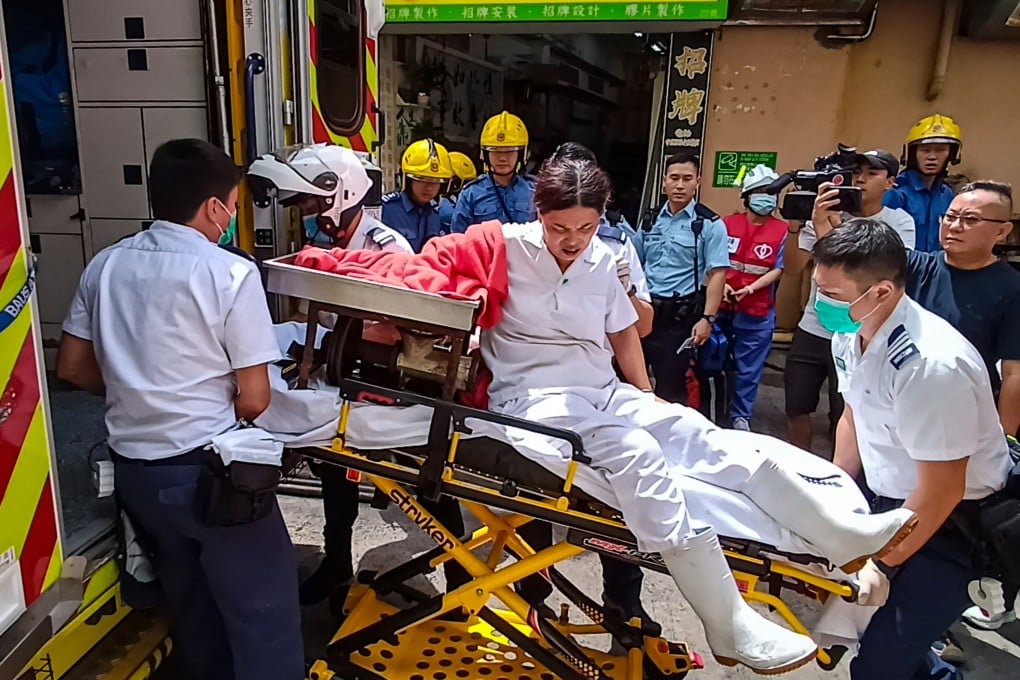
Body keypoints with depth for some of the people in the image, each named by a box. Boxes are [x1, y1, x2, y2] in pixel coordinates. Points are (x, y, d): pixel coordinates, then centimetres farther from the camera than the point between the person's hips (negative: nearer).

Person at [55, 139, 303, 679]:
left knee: (189, 601, 26)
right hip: (207, 467, -7)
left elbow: (71, 367, 11)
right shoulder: (231, 273, -16)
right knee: (262, 609, 7)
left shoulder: (105, 265, 2)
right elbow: (253, 401, -14)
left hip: (133, 466, 8)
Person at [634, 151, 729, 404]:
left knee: (670, 385, 4)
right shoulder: (651, 221, 10)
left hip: (679, 314, -5)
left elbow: (716, 274, -9)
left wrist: (707, 318, -16)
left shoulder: (709, 224, -4)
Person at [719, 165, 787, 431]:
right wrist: (721, 284, -13)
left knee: (748, 368, 6)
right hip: (722, 306, 2)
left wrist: (751, 288, -18)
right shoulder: (727, 224, 2)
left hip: (758, 311, -1)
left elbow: (777, 269, -4)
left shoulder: (780, 230, -2)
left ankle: (740, 416, 20)